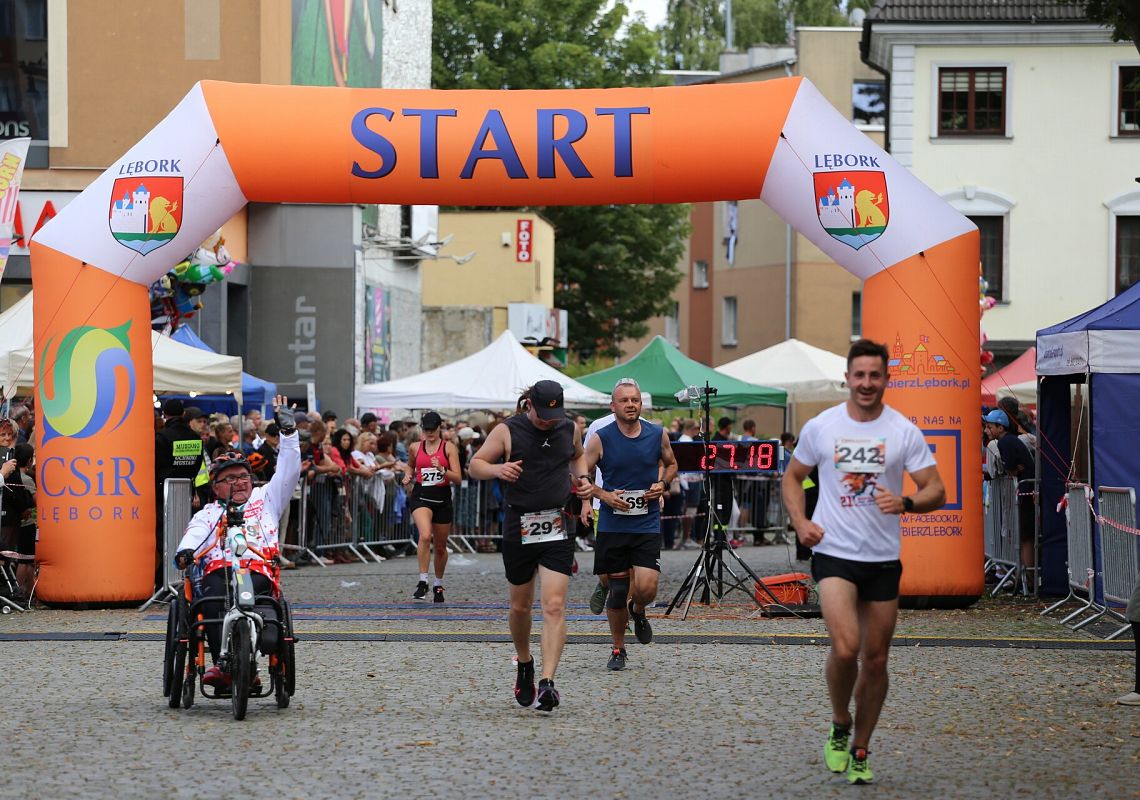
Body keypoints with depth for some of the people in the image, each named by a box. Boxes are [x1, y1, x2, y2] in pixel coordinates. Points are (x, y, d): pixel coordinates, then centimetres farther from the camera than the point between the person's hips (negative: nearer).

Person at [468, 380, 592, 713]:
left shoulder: (570, 429, 6)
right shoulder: (507, 431, -4)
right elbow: (475, 465, 0)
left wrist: (581, 478, 8)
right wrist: (497, 469, -21)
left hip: (558, 527, 1)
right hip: (519, 526, -1)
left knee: (554, 605, -12)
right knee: (521, 605, 11)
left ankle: (547, 683, -18)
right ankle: (524, 664, 39)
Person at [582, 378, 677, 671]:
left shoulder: (658, 435, 1)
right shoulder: (601, 439, -5)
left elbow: (670, 464, 19)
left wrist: (663, 484, -1)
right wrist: (605, 495, -13)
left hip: (647, 525, 1)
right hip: (612, 525, -1)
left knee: (646, 588, -14)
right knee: (617, 591, 3)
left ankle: (638, 611, 23)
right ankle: (618, 649, 21)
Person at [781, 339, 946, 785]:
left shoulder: (903, 431, -2)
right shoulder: (820, 427, 0)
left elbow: (935, 491, -2)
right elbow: (793, 476, 15)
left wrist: (905, 503, -23)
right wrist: (800, 522, -1)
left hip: (884, 559, 2)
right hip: (833, 553, -2)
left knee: (875, 659, 7)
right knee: (846, 647, -21)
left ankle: (860, 750, 23)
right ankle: (839, 728, 5)